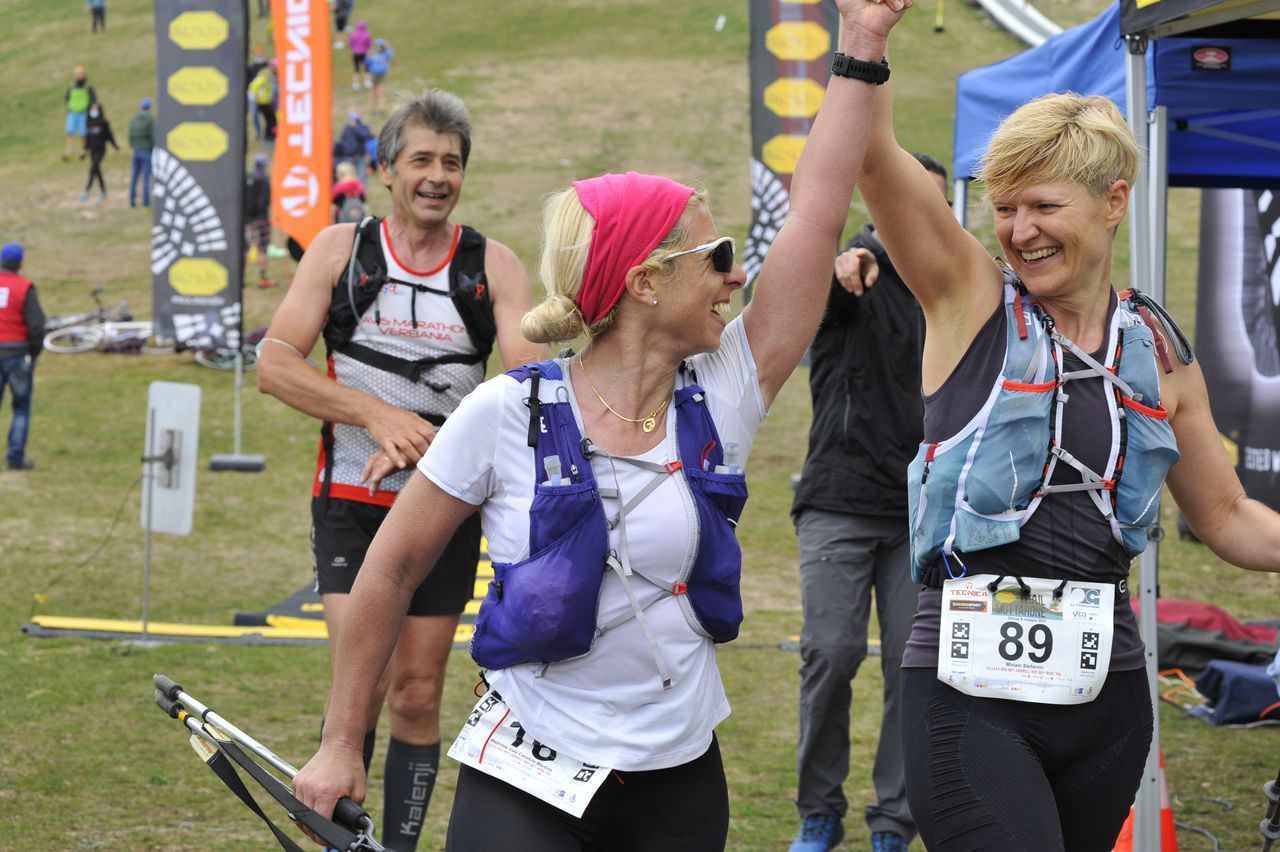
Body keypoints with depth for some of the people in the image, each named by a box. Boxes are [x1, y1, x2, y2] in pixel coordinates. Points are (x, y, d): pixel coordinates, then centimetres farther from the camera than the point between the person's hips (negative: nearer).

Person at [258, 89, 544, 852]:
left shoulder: (494, 266, -1)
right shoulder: (340, 250, -1)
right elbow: (275, 363, -7)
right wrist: (376, 415, -20)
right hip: (352, 503, -1)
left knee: (418, 695, 6)